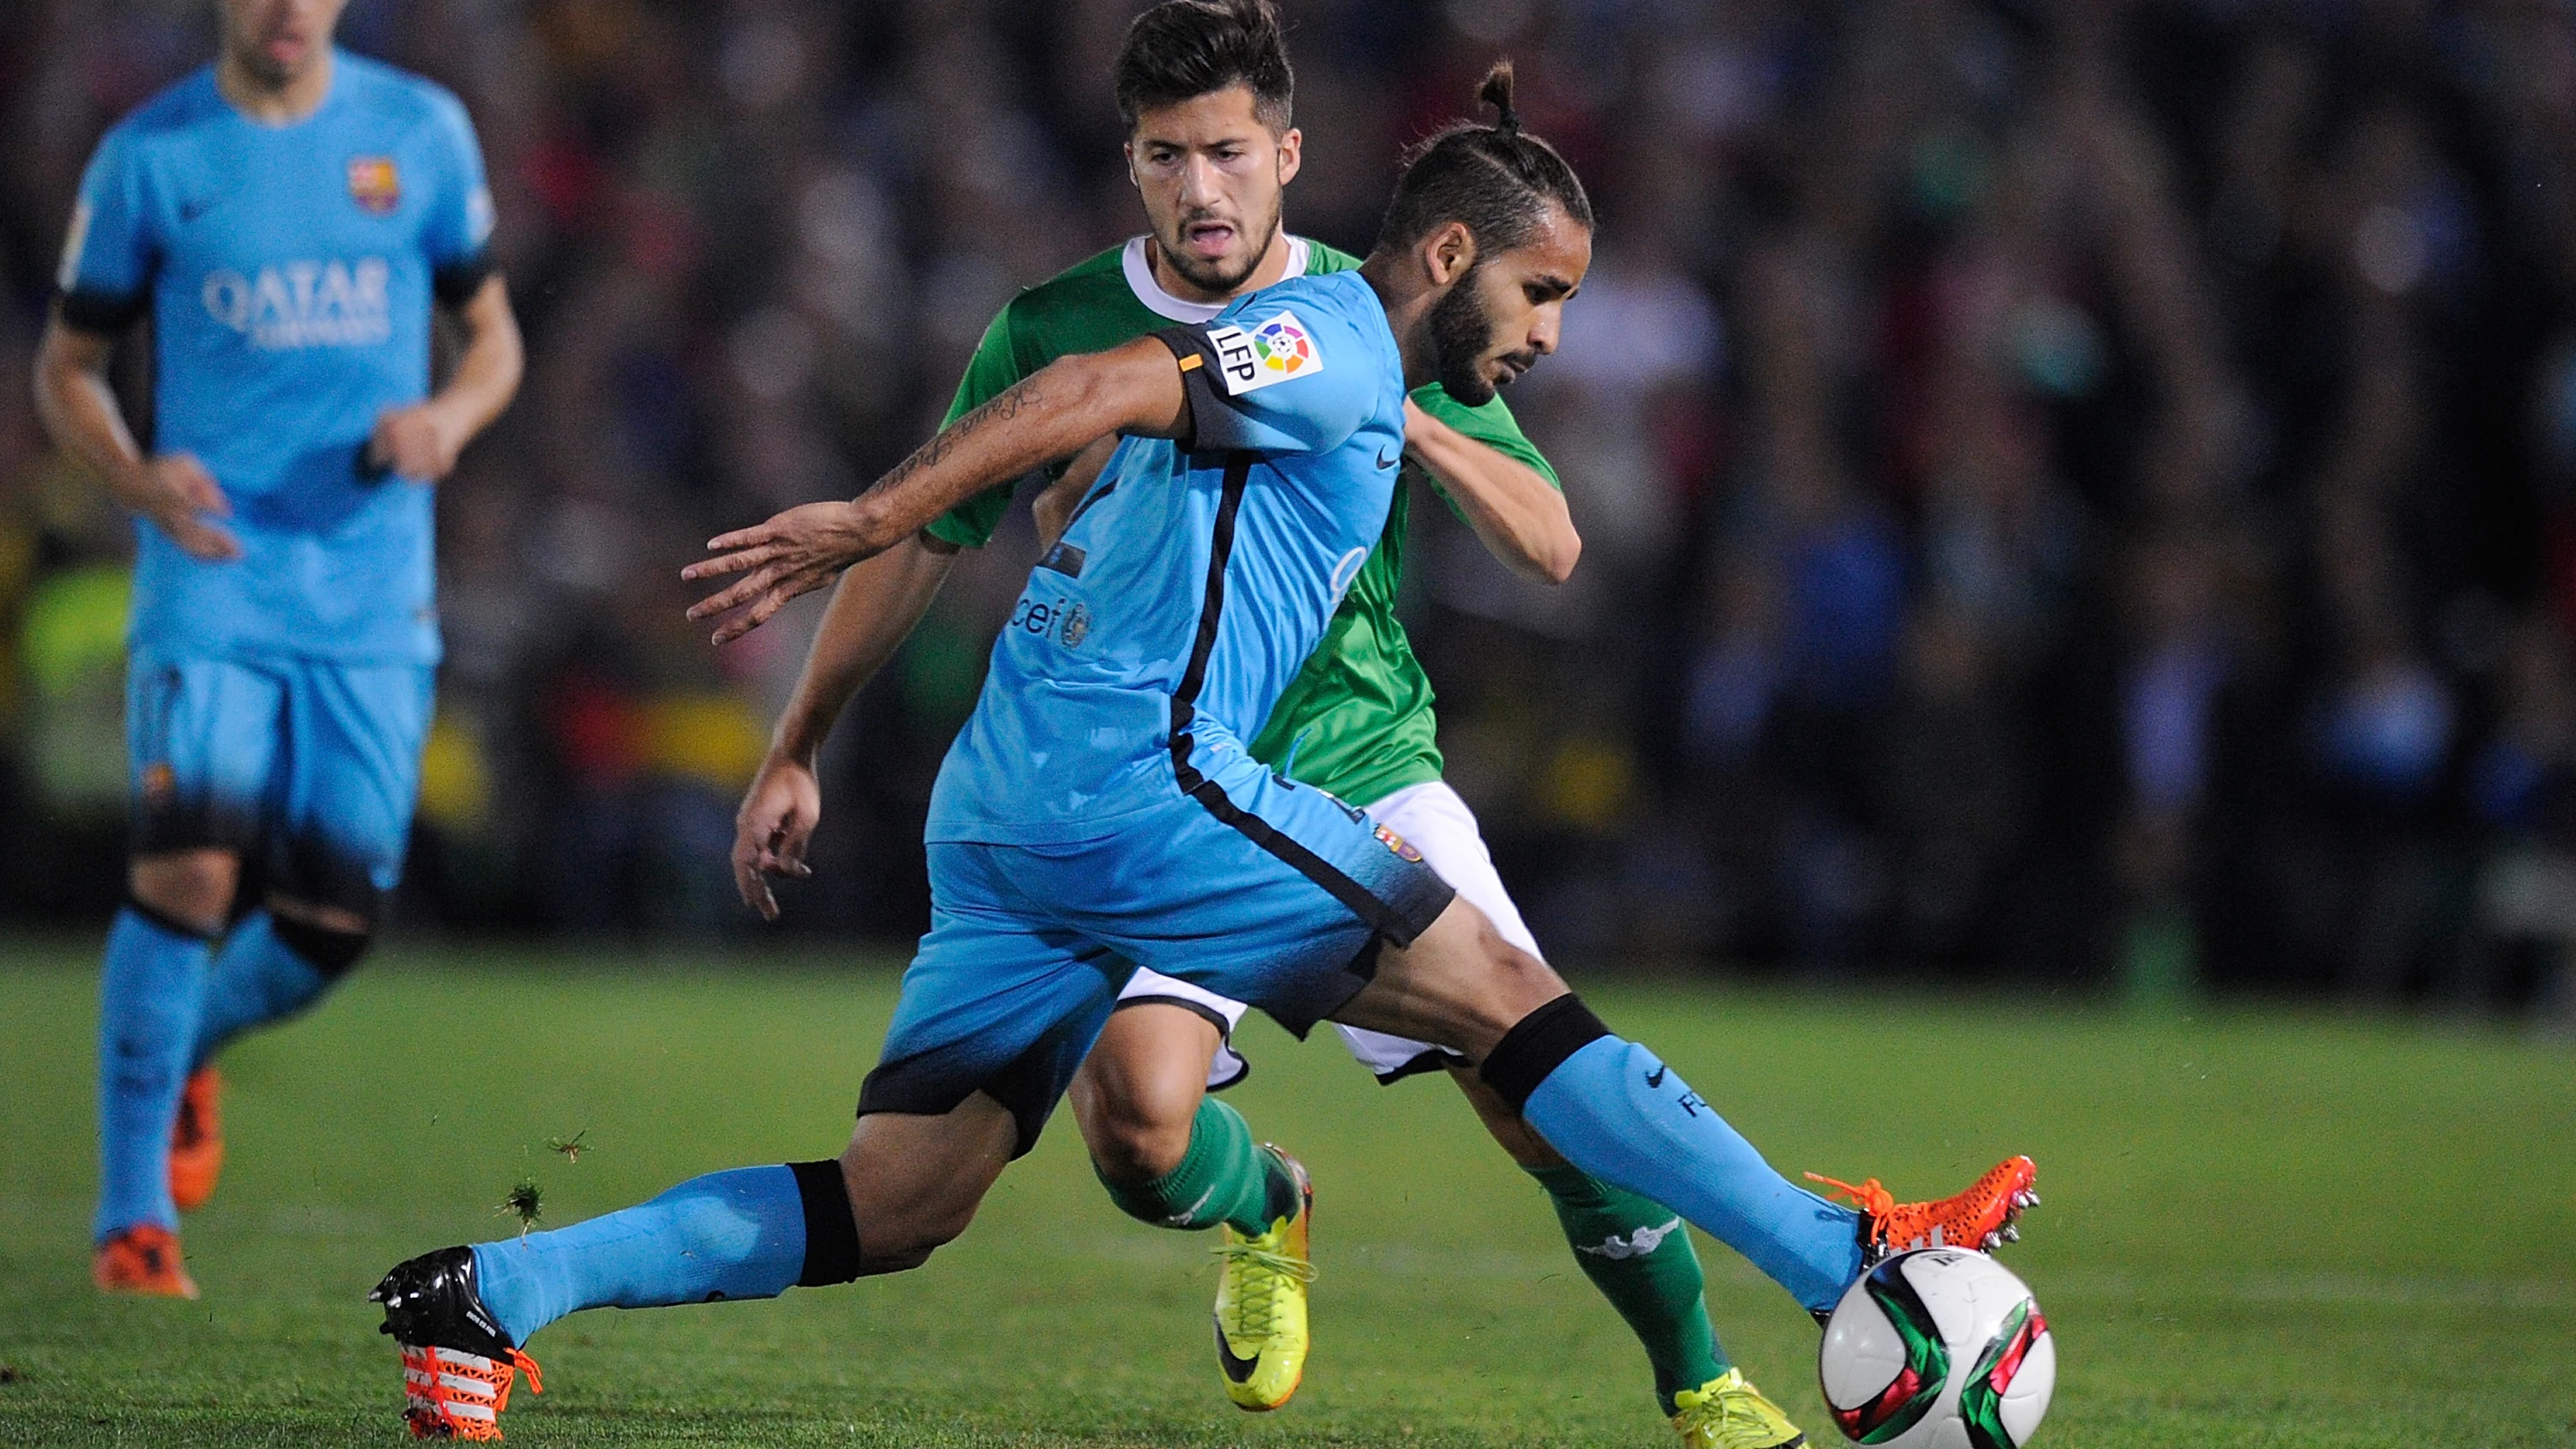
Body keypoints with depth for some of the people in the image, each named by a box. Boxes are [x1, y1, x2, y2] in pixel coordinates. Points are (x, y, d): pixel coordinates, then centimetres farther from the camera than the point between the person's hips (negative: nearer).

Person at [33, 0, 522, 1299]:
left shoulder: (421, 131, 5)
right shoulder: (148, 157, 0)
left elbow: (493, 337, 14)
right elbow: (66, 367, 8)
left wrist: (446, 418, -9)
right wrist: (139, 479, -12)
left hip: (372, 596, 2)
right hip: (210, 574, -2)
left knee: (334, 921, -1)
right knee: (186, 870, -18)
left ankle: (185, 1051, 33)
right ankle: (134, 1217, -7)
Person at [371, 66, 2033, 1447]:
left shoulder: (1315, 369, 26)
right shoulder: (1335, 345, -5)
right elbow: (1094, 388, -17)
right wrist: (872, 521, -24)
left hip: (1003, 811, 9)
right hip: (1139, 774, -9)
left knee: (894, 1212, 3)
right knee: (1505, 995, -8)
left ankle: (493, 1290, -3)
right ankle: (1843, 1270, -8)